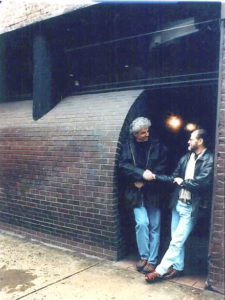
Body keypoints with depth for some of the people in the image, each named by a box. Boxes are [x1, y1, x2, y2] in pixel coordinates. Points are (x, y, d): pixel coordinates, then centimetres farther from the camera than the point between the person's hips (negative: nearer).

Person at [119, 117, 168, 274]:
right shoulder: (128, 145, -1)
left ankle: (152, 260, 17)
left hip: (153, 192, 0)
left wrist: (144, 181, -11)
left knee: (154, 227, 3)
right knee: (142, 223, -9)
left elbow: (163, 165, -4)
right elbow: (123, 165, -8)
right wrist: (142, 173, -22)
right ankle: (144, 256, 12)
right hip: (137, 193, 0)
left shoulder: (156, 144, -2)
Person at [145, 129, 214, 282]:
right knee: (177, 240, 15)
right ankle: (178, 267, 31)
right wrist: (156, 177, 0)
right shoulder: (186, 158, 7)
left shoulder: (209, 160, -13)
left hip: (191, 208, -6)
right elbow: (174, 177, 11)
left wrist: (182, 182, -10)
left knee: (177, 241, 0)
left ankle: (160, 270, 10)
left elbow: (202, 183, -24)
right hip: (178, 203, 7)